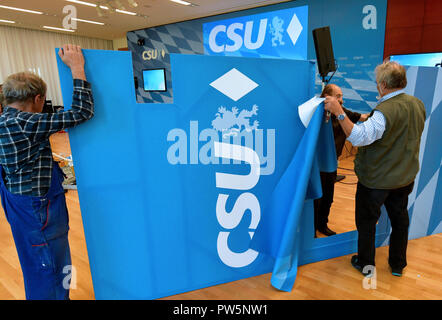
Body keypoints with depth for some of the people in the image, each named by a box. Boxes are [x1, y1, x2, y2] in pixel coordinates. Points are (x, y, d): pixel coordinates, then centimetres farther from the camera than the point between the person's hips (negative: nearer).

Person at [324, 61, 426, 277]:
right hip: (405, 177, 8)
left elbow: (359, 137, -39)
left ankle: (366, 265, 29)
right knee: (399, 219, 22)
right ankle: (398, 264, 40)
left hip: (376, 179, -7)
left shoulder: (385, 111, -29)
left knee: (367, 220, 12)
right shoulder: (418, 105, -1)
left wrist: (339, 112, -38)